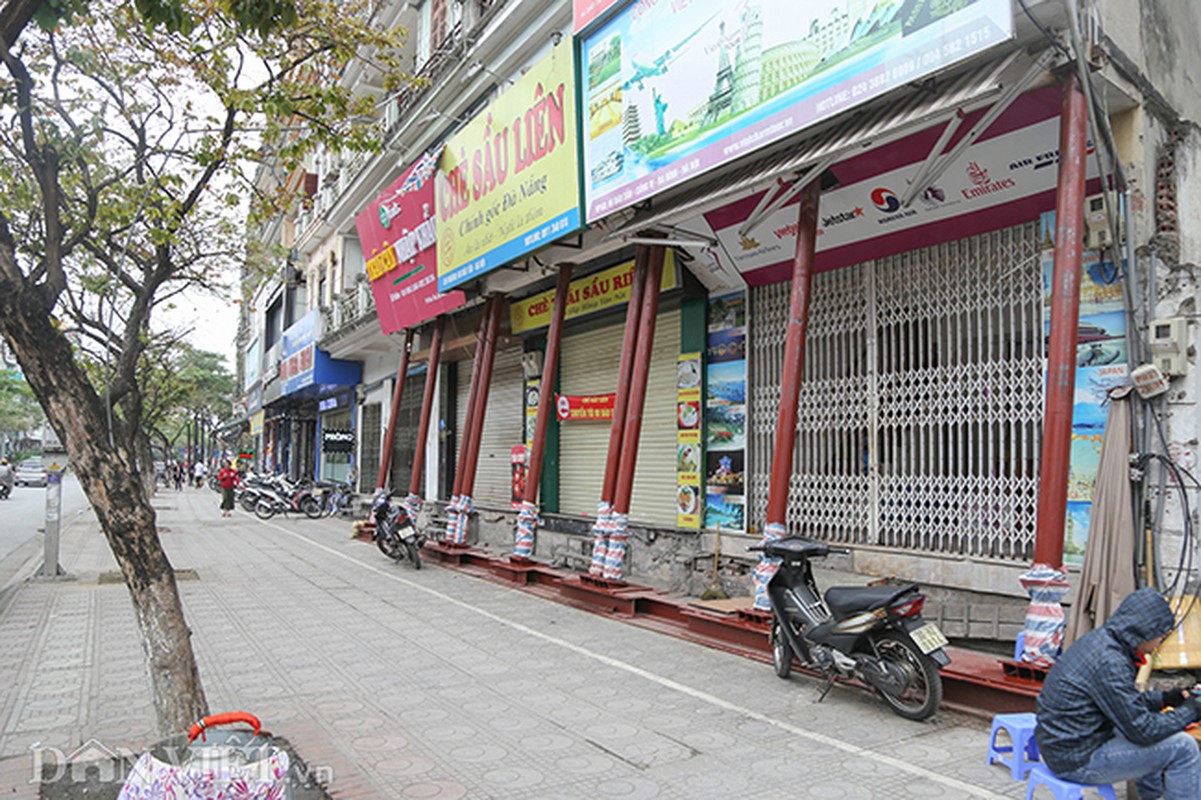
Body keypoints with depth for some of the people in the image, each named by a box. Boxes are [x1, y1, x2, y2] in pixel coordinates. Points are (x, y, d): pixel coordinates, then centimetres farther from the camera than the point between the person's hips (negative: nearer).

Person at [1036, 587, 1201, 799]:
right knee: (1183, 747, -8)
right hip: (1078, 761, -10)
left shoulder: (1097, 639, 4)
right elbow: (1142, 731, -19)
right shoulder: (1109, 664, -25)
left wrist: (1164, 698, 15)